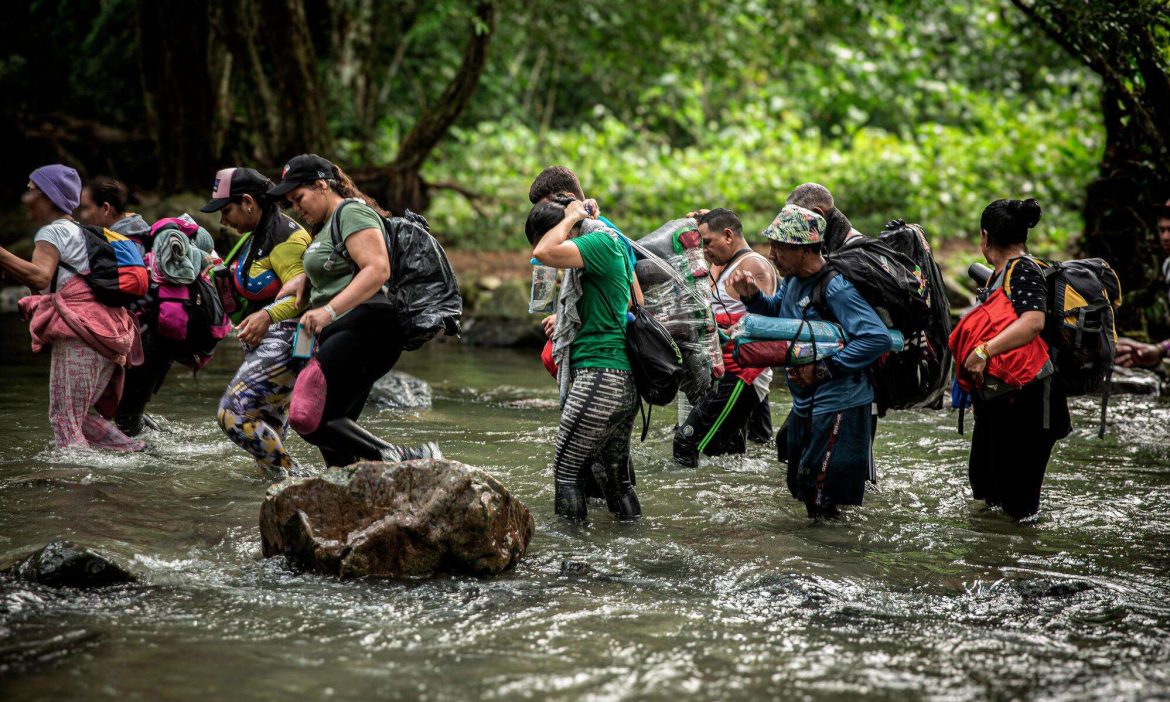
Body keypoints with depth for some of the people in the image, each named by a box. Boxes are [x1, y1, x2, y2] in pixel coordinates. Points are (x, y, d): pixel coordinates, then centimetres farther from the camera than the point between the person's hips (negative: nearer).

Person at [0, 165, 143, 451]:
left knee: (64, 417, -8)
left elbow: (40, 277, -22)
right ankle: (138, 454, 11)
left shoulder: (53, 232, -4)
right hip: (108, 335, 10)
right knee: (83, 415, 16)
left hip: (79, 334, -10)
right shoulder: (78, 231, 25)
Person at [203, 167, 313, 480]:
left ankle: (290, 477, -11)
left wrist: (267, 316, -37)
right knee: (268, 429, 13)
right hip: (263, 343, 11)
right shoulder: (254, 236, 16)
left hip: (283, 343, -11)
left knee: (233, 414, -17)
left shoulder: (285, 238, -16)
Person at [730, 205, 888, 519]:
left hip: (837, 407, -9)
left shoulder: (835, 288, -23)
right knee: (801, 487, 21)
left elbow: (878, 338, -30)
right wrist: (752, 296, 2)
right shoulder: (793, 279, 3)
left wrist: (824, 369, -27)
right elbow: (778, 312, 24)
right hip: (805, 404, 9)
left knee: (821, 502, -5)